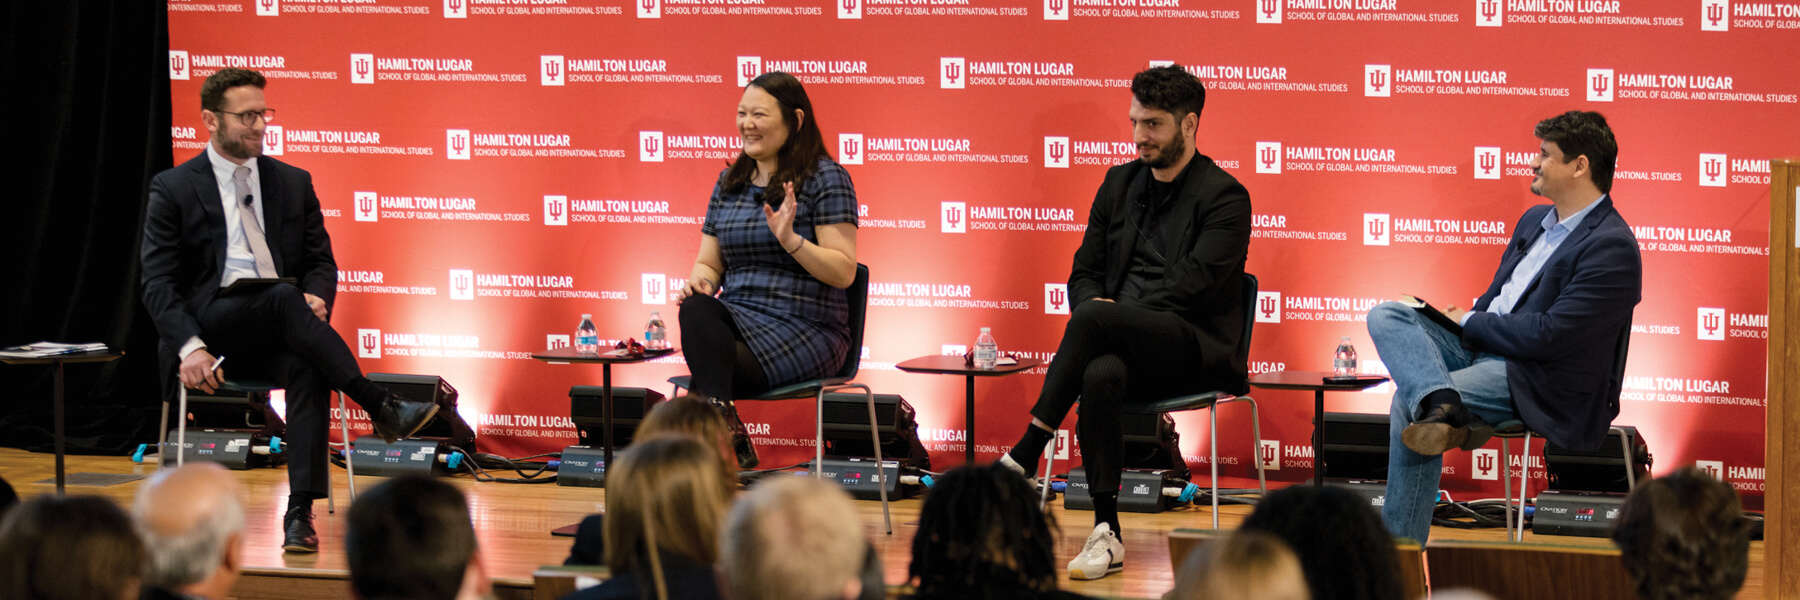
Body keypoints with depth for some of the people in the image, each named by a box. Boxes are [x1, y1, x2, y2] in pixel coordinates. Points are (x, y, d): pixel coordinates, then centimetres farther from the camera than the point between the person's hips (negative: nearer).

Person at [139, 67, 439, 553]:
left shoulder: (293, 184, 18)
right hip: (210, 324, -3)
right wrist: (190, 346, -18)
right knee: (283, 298, -35)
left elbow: (321, 262, 18)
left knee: (308, 366, -34)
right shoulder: (173, 189, 7)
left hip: (277, 334, 3)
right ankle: (382, 408, -40)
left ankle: (300, 512, -42)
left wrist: (315, 296, -9)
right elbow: (158, 283, 0)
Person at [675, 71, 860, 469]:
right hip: (737, 316, 5)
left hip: (804, 330, -5)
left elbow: (844, 272, -8)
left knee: (709, 371, -31)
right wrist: (698, 282, -4)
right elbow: (710, 263, 21)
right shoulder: (729, 182, 17)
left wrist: (790, 240, -23)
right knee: (696, 309, -32)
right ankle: (726, 433, -41)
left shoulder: (825, 178, -2)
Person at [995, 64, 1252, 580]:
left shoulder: (1225, 198, -1)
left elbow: (1191, 286, -12)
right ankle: (1106, 533, -34)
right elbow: (1084, 273, 19)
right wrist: (1095, 305, -6)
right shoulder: (1120, 183, 20)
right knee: (1100, 375, -35)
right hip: (1123, 345, 4)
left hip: (1195, 349, -4)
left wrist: (1102, 312, -17)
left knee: (1095, 319, -34)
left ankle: (1023, 457, -35)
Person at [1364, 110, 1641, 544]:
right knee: (1386, 316, -11)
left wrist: (1470, 324, -8)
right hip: (1482, 348, 9)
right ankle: (1441, 406, -39)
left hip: (1542, 383, -9)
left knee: (1407, 402, -25)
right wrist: (1462, 318, 2)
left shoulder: (1612, 248, -14)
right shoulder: (1536, 220, 17)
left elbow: (1549, 336, -20)